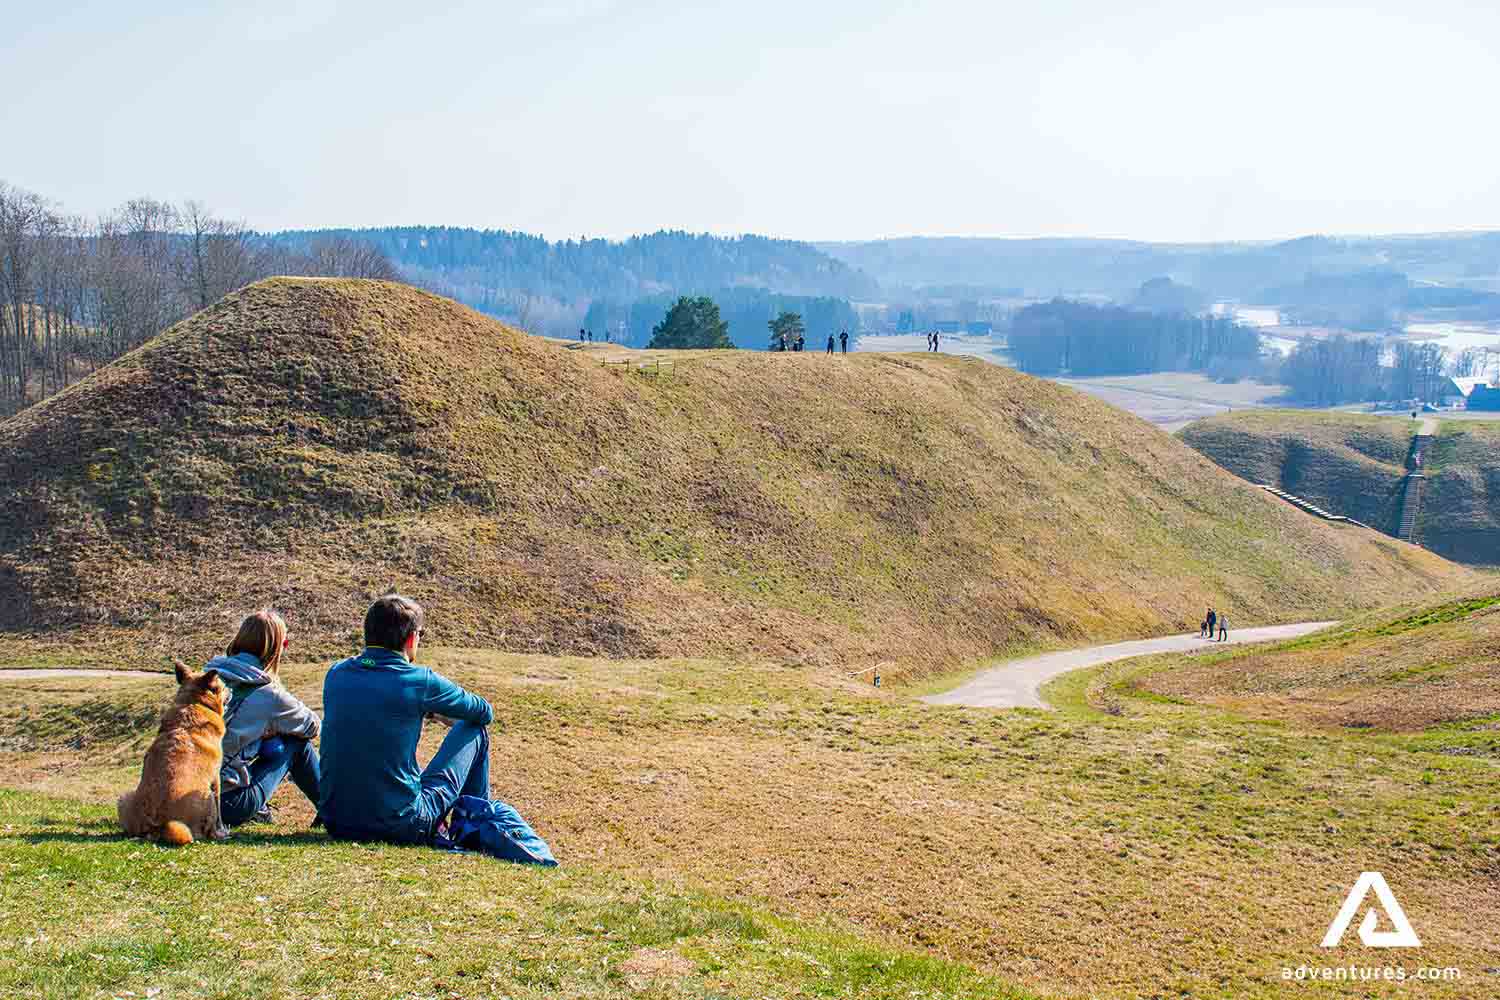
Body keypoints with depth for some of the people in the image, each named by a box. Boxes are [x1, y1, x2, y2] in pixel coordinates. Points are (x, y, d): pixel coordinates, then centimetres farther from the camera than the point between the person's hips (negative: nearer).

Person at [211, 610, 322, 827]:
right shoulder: (268, 695, -10)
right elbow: (311, 727, 6)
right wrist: (274, 728, 22)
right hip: (229, 806, -6)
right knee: (297, 741, 9)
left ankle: (257, 808, 19)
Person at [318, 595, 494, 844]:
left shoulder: (336, 674, 2)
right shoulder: (420, 680, -12)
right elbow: (485, 713, 6)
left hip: (336, 824, 6)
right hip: (401, 827, -5)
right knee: (475, 730, 12)